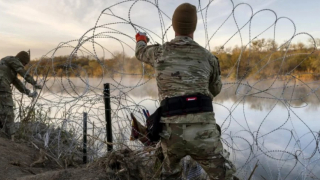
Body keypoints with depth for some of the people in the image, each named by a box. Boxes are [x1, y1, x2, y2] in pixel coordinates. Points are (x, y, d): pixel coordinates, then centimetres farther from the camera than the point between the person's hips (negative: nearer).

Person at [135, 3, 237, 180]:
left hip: (171, 132, 2)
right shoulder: (208, 57, 9)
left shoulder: (159, 51, 9)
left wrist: (141, 40, 59)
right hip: (202, 132, -1)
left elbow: (140, 53, 35)